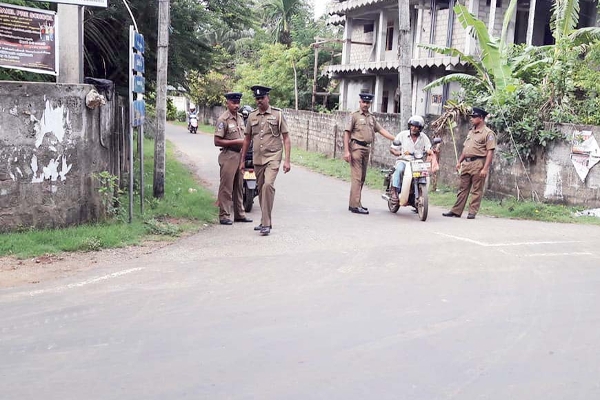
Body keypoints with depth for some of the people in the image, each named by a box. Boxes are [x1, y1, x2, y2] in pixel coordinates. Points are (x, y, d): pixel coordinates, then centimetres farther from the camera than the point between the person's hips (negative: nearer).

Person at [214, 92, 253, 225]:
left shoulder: (240, 118, 14)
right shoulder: (223, 119, -11)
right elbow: (217, 141, -16)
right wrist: (236, 142, -19)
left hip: (240, 155, 8)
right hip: (228, 156, -8)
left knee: (239, 187, 14)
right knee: (226, 188, -4)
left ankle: (239, 214, 22)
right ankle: (224, 216, 2)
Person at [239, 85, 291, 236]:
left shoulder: (277, 114, -1)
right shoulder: (252, 116, 10)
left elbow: (286, 138, -1)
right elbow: (247, 139, 18)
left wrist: (287, 160, -8)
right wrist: (242, 160, 15)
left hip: (273, 157, -5)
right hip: (257, 158, 5)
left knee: (268, 185, -22)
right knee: (260, 189, 10)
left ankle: (266, 223, -19)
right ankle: (266, 221, 25)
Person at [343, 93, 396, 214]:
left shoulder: (371, 117, 19)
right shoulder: (355, 115, -1)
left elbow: (381, 130, 16)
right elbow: (347, 133, -6)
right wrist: (346, 151, -14)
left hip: (366, 149, 7)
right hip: (356, 148, -7)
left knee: (362, 177, 10)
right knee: (357, 177, -10)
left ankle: (354, 203, 17)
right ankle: (355, 205, -11)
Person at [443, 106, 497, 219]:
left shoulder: (488, 133, -7)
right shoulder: (471, 132, 18)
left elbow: (490, 152, -13)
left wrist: (485, 168, -19)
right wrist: (459, 161, 16)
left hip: (478, 163, -8)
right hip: (466, 163, 8)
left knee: (476, 190, -1)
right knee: (462, 188, 9)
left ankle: (472, 212, 4)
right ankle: (456, 211, 12)